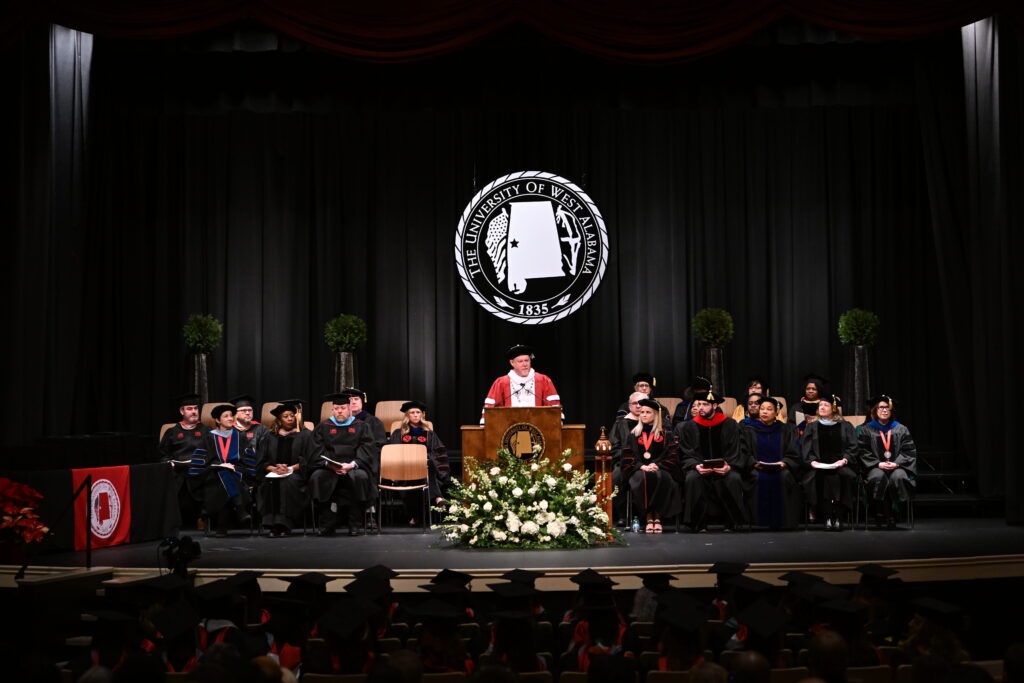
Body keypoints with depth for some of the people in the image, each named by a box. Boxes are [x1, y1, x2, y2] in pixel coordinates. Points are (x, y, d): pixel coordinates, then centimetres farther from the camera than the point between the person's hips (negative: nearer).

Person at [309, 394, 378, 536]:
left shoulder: (360, 427, 13)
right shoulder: (323, 427, 16)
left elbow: (366, 452, 1)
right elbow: (318, 452, 5)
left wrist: (351, 465, -17)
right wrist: (329, 464, -15)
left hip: (353, 467, -1)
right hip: (328, 468, 1)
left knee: (361, 476, -35)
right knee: (317, 476, -32)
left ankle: (354, 524, -24)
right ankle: (327, 523, -23)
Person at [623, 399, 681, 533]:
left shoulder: (666, 435, 15)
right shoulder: (634, 435, 19)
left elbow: (672, 456, 3)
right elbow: (628, 457, 8)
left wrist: (657, 465, -14)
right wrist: (642, 466, -12)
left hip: (660, 470, -1)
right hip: (639, 470, 1)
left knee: (659, 478, -38)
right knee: (643, 478, -36)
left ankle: (657, 515, -33)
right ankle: (648, 516, -33)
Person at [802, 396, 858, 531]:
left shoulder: (845, 426, 18)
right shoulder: (812, 427, 20)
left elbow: (852, 447, 7)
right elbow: (807, 448, 9)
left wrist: (844, 459, -12)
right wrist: (812, 460, -11)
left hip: (840, 465, 0)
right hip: (819, 466, 0)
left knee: (845, 476, -34)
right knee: (821, 477, -34)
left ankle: (838, 516, -32)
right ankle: (827, 517, -32)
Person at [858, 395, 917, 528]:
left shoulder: (901, 429, 15)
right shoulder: (867, 430, 12)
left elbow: (909, 451, 7)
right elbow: (864, 452, 3)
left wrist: (896, 463, -10)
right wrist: (878, 464, -12)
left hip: (897, 466, 1)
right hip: (876, 467, -1)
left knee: (898, 477, -35)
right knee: (878, 477, -36)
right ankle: (880, 511, -24)